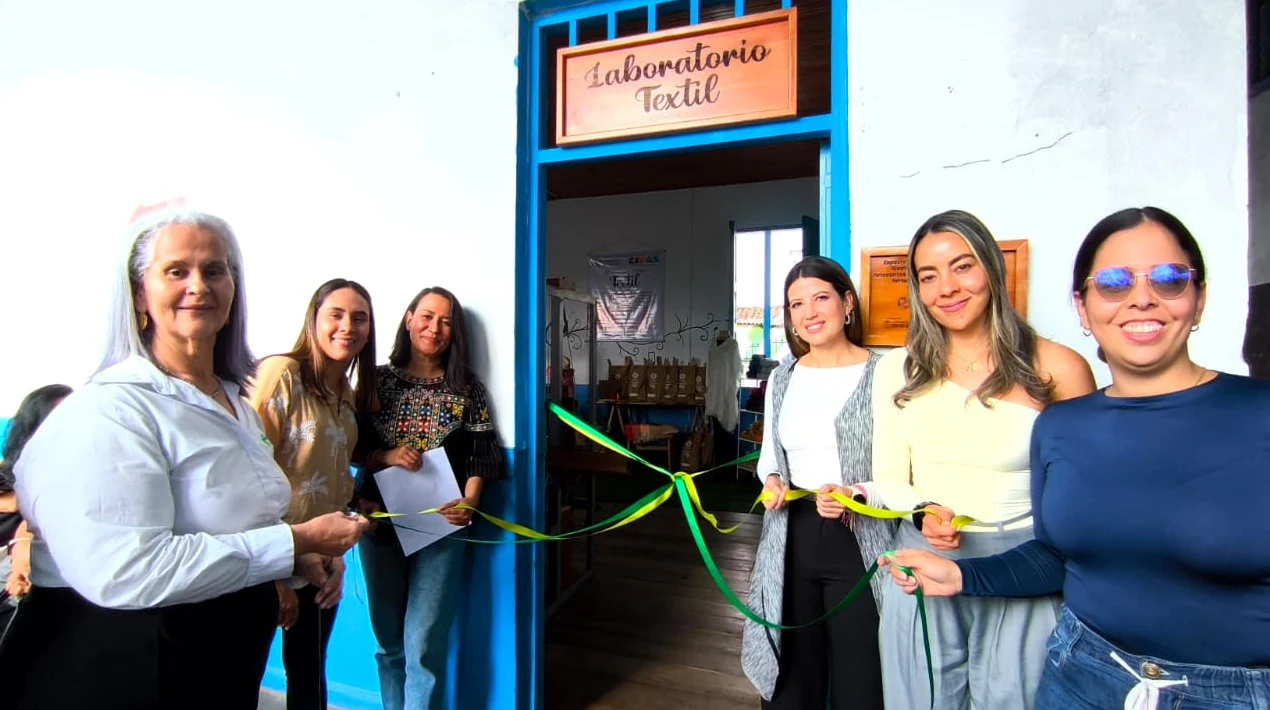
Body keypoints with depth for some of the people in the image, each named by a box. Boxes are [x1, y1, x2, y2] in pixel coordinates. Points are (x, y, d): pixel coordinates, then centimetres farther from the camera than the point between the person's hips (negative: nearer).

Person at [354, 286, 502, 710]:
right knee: (388, 638, 15)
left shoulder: (467, 388, 1)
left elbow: (482, 454, -2)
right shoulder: (379, 380, 3)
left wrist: (468, 502, -17)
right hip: (379, 521, 2)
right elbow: (353, 446, 4)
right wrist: (386, 456, -16)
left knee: (424, 643, -1)